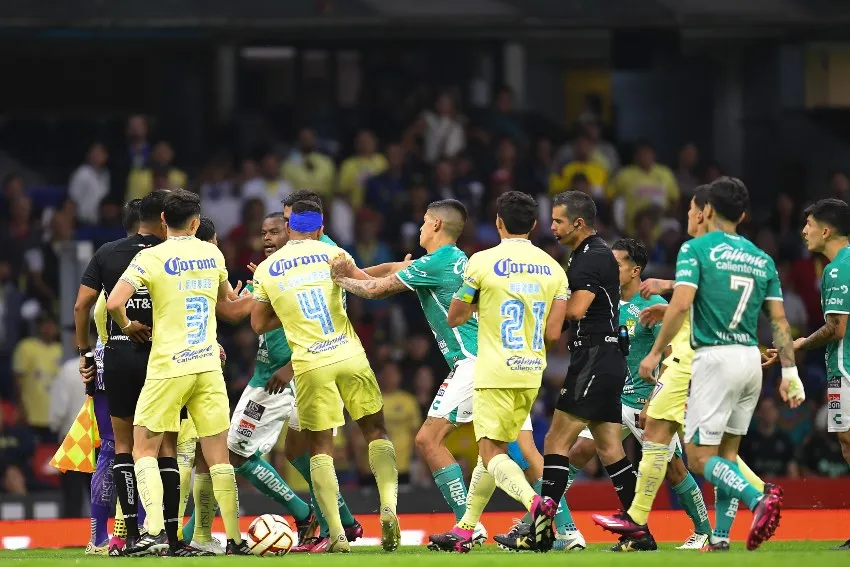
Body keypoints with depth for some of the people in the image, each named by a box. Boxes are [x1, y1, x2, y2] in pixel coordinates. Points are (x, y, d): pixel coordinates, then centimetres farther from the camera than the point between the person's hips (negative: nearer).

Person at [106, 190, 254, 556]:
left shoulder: (151, 258, -7)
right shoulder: (212, 255, 8)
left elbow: (114, 303, -17)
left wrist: (127, 326, 2)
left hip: (168, 368, -4)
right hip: (208, 367, 4)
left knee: (144, 450, 4)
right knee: (218, 456, 6)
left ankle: (155, 532, -12)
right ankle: (235, 539, 4)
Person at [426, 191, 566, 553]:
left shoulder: (482, 263, -7)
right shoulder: (553, 268, 5)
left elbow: (454, 318, 3)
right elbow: (553, 333, 1)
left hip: (495, 373, -5)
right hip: (531, 373, 5)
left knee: (492, 453, -7)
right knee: (493, 449, 16)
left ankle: (534, 502, -34)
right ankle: (464, 530, 21)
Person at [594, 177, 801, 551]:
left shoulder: (696, 249, -3)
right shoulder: (762, 260, 12)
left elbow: (681, 303, -14)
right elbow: (779, 320, 9)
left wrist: (655, 352, -8)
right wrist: (789, 371, 10)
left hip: (715, 356, -6)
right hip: (751, 359, 6)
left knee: (700, 456, -5)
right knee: (726, 452, 14)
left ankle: (759, 500, -28)